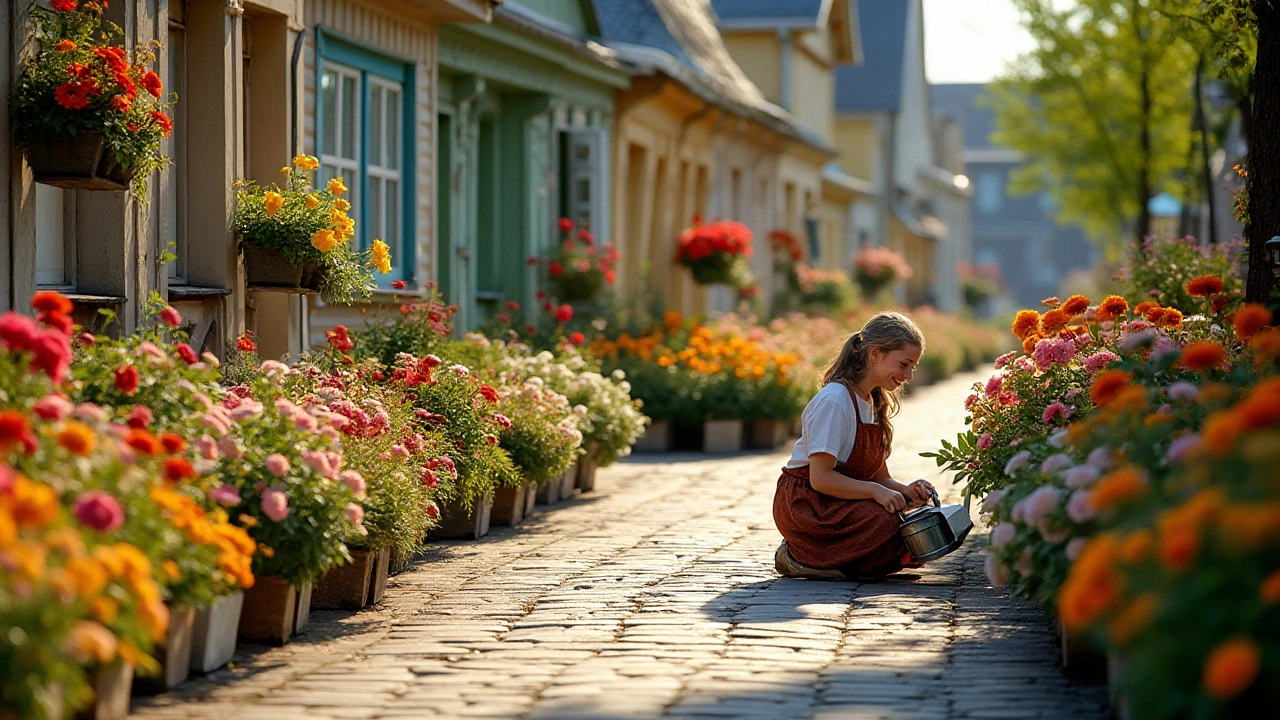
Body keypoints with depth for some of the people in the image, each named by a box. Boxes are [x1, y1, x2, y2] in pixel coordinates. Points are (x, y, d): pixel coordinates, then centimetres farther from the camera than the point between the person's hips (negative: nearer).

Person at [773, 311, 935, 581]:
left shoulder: (874, 404, 13)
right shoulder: (834, 401, -17)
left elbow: (880, 477, 10)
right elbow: (820, 477, -23)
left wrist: (905, 490, -11)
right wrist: (875, 491, -30)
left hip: (837, 501, 9)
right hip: (803, 505, -9)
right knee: (885, 519, -32)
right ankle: (802, 557, -14)